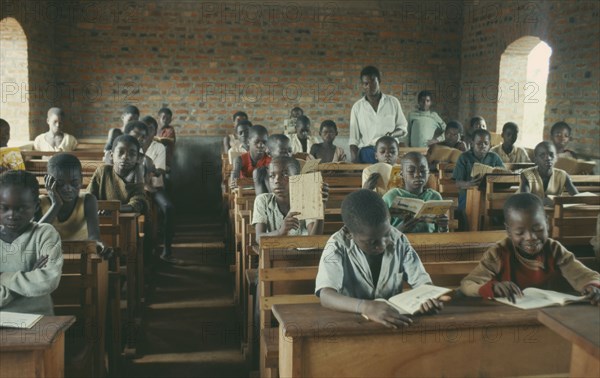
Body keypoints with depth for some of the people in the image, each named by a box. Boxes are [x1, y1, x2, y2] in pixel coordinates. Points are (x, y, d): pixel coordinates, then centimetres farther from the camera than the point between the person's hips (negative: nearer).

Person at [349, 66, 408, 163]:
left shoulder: (393, 102, 10)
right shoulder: (357, 107, 9)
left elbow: (403, 128, 13)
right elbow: (353, 139, 7)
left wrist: (392, 134, -8)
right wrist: (354, 160, -7)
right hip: (366, 154, 0)